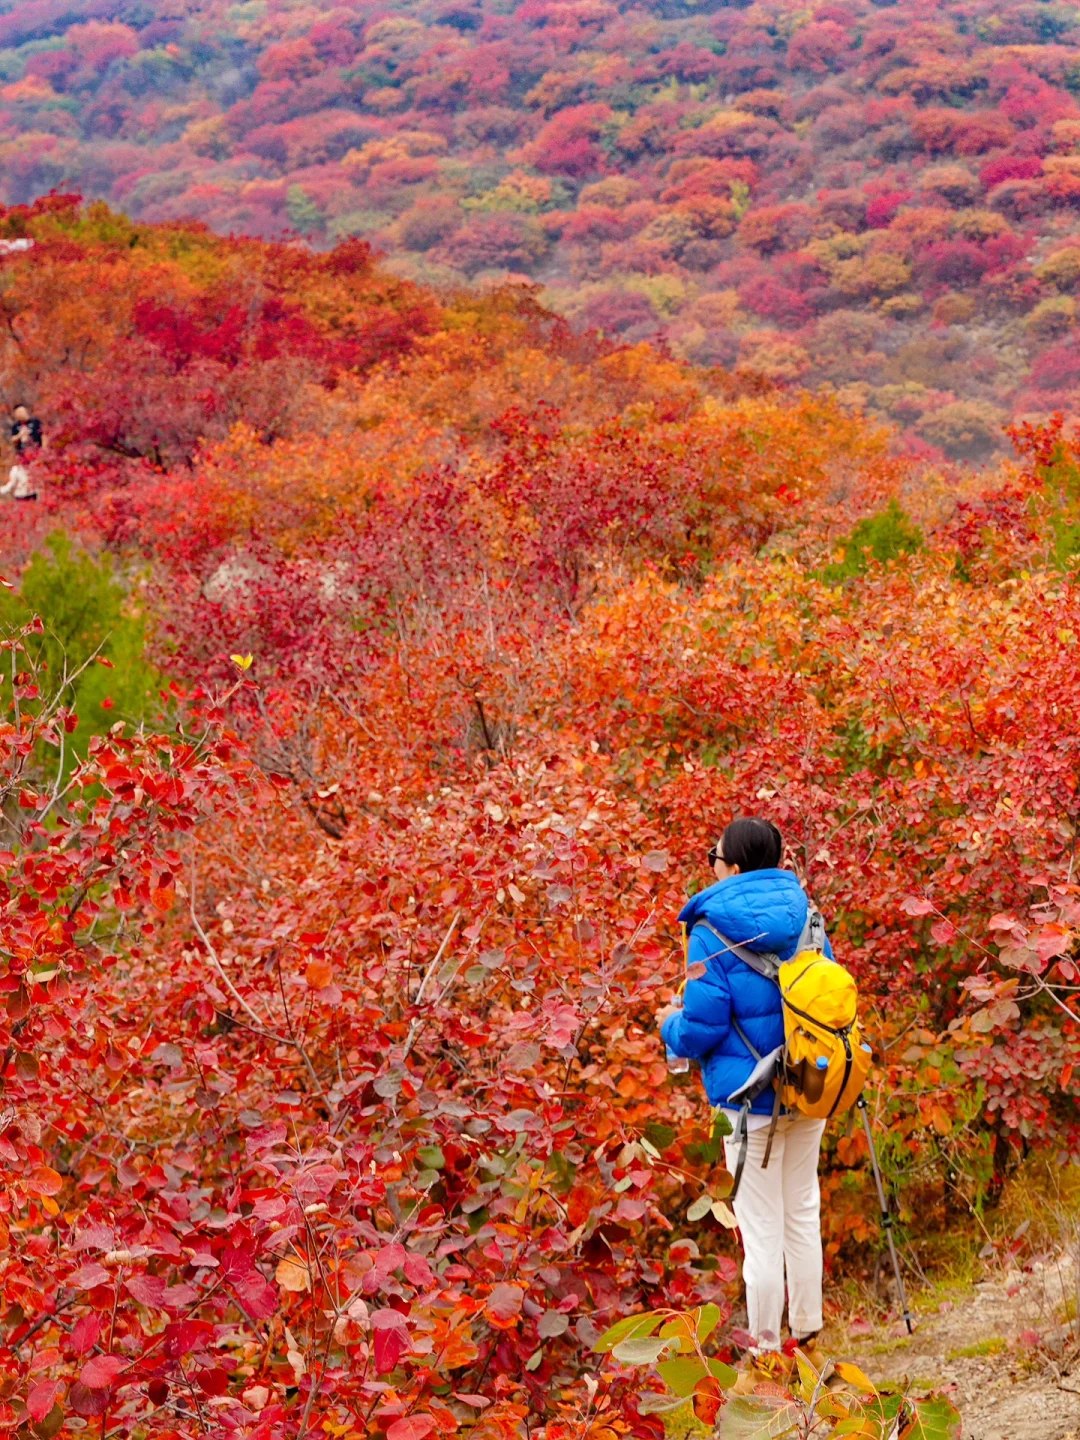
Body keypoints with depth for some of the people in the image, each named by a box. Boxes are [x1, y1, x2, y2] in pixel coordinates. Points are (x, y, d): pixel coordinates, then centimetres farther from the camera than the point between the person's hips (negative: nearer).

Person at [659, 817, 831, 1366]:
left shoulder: (713, 932, -16)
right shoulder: (804, 915, 1)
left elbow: (701, 1030, -15)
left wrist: (670, 1024, 7)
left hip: (752, 1094, -6)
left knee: (761, 1226, 5)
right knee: (803, 1212, 20)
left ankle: (766, 1347, 14)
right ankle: (806, 1332, 32)